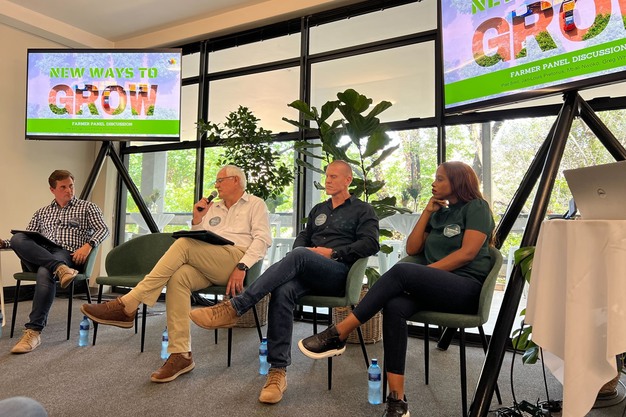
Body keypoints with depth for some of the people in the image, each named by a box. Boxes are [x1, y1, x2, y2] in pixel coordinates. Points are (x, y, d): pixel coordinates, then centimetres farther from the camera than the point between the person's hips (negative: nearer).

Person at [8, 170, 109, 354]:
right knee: (17, 238, -26)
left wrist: (88, 245, -16)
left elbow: (103, 229, 2)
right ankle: (59, 268, -38)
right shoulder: (42, 212, 27)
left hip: (67, 254, -4)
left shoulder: (87, 207, 15)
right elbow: (25, 239, 24)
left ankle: (34, 331, -35)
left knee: (45, 273, -37)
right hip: (38, 255, 4)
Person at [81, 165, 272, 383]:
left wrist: (242, 267, -19)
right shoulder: (213, 208, 29)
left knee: (184, 244, -26)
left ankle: (127, 306, -24)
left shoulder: (256, 204, 13)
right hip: (206, 268, 5)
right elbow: (200, 243, 26)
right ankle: (181, 354, -25)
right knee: (178, 277, -27)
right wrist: (197, 220, 10)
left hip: (237, 258, -5)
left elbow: (263, 239, -4)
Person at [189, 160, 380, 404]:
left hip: (339, 274, -5)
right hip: (308, 274, 5)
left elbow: (370, 244, -3)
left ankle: (234, 308, -40)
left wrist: (332, 252, -12)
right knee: (283, 291, -31)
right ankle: (278, 371, -28)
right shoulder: (318, 210, 29)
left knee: (298, 256, -36)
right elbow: (302, 239, 23)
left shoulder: (363, 211, 12)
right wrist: (298, 255, -2)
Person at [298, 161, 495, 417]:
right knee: (395, 306, -28)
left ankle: (338, 334, -28)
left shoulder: (476, 207, 4)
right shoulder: (439, 213, 23)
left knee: (401, 271, -32)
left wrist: (425, 271, -14)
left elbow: (468, 252, -10)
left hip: (467, 288, -5)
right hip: (436, 287, 6)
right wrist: (427, 212, 10)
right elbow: (412, 249, 14)